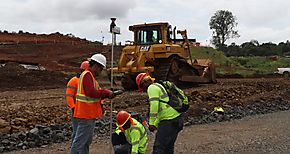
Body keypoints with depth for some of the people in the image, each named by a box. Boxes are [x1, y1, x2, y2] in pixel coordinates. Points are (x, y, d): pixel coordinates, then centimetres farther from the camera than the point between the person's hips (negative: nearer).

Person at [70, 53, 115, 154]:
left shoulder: (90, 76, 18)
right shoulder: (87, 75, -14)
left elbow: (96, 94, 16)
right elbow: (91, 92, -26)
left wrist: (107, 94, 1)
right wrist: (106, 92, -16)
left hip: (89, 115, 11)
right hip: (85, 115, -11)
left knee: (87, 141, 18)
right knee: (80, 141, -6)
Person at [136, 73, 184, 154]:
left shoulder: (152, 88, -6)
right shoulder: (159, 86, 25)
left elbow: (154, 105, -20)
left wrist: (151, 123, -18)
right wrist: (155, 124, 34)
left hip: (169, 121, -10)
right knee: (168, 147, 18)